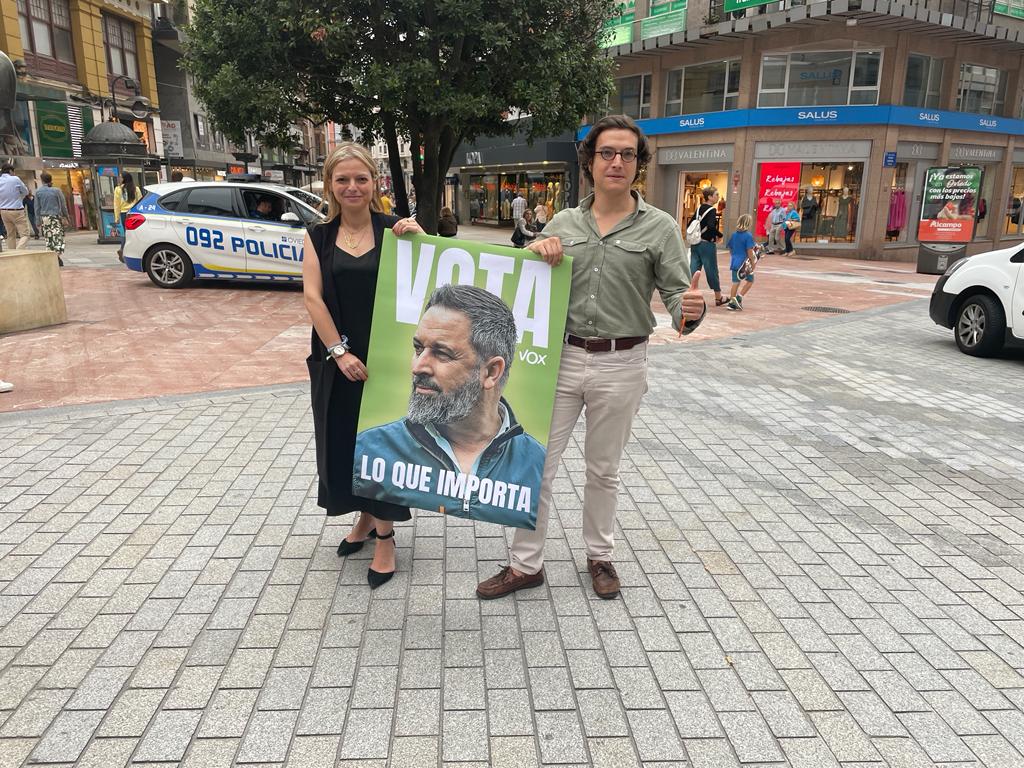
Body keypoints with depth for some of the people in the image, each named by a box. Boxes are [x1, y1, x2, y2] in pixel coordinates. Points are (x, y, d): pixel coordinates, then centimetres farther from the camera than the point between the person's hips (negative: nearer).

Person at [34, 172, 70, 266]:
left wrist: (38, 222, 8)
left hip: (44, 218, 2)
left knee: (48, 239, 9)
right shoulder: (57, 191, -3)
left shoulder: (38, 192, 2)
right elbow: (63, 206, 0)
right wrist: (66, 217, 11)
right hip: (56, 217, -2)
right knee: (58, 238, -1)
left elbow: (37, 208, 3)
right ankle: (59, 258, -12)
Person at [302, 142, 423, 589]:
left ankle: (385, 535, 21)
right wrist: (340, 351, -13)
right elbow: (313, 297, -4)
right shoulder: (318, 237, 4)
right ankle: (365, 517, 37)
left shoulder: (394, 230, -2)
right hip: (336, 360, 3)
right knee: (343, 440, 13)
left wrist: (418, 241, -26)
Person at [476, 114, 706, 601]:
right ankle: (526, 565, 21)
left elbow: (676, 296, -7)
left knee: (604, 469, 14)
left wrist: (690, 310, -31)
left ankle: (599, 555, 36)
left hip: (621, 365, -2)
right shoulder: (562, 224, 6)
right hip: (561, 358, 2)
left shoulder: (660, 228, -3)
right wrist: (538, 253, -8)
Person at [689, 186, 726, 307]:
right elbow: (711, 226, -26)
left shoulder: (699, 208, 9)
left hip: (695, 243, 7)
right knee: (712, 271, 5)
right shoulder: (712, 210, -13)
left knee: (693, 269, 6)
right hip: (707, 244, -7)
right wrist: (719, 235, -11)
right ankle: (718, 298, 19)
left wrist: (696, 235, 14)